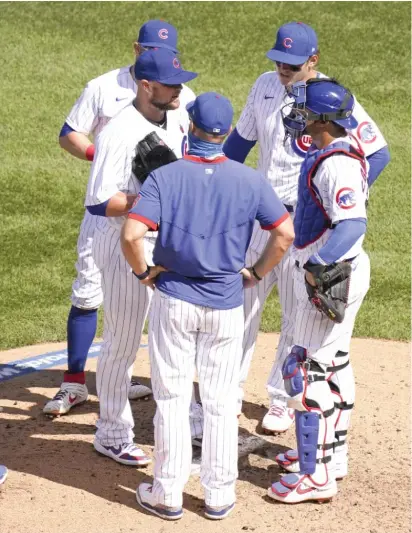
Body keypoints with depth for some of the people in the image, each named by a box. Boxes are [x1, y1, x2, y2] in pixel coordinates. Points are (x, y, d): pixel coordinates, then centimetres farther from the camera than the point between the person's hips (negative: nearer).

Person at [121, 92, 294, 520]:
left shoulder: (164, 177, -12)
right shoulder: (249, 180, -6)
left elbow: (131, 235, -22)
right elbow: (285, 234, -6)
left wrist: (143, 272, -4)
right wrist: (256, 273, 7)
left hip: (173, 300, -1)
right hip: (226, 306, 1)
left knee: (172, 398, 9)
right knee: (221, 402, 12)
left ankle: (168, 494, 16)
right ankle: (219, 495, 19)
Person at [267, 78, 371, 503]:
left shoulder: (336, 164, -24)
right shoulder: (330, 152, 7)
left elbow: (353, 223, -35)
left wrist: (319, 266, -43)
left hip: (329, 276, -11)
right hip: (333, 270, 11)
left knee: (308, 370, -7)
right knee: (334, 363, 20)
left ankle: (317, 475, -3)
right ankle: (332, 454, 34)